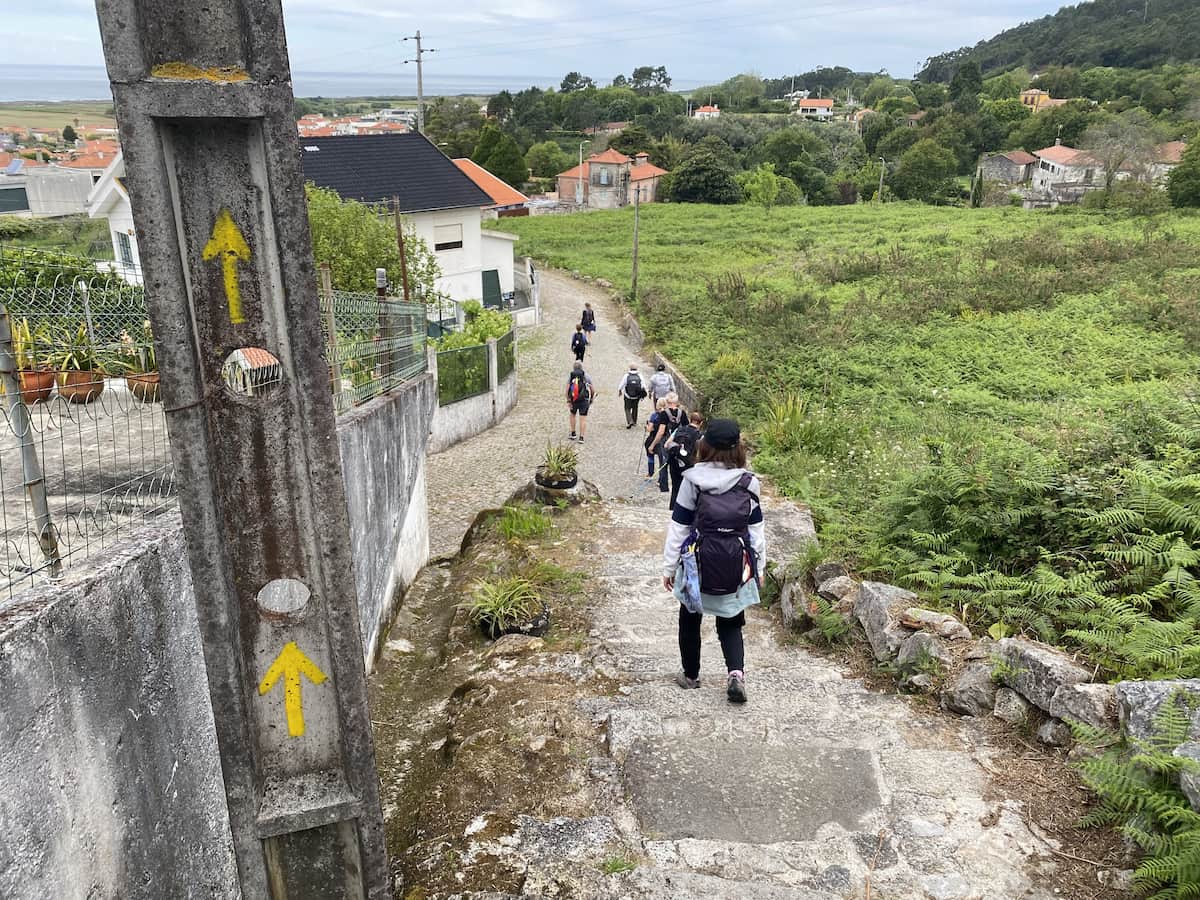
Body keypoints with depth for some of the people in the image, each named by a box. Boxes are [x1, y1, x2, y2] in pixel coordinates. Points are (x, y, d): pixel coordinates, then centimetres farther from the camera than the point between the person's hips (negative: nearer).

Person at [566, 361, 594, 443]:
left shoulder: (570, 376, -1)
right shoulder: (586, 376, -1)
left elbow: (567, 389, -10)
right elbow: (592, 389, 4)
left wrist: (568, 401, -9)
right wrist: (592, 398, 21)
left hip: (573, 400, 1)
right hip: (584, 400, -1)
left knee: (573, 415, 24)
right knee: (583, 419, 2)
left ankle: (573, 434, 27)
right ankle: (581, 437, -3)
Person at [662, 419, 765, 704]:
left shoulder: (693, 480, -8)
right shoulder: (749, 483, -2)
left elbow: (678, 527, -5)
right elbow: (757, 530, 4)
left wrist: (669, 566, 3)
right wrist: (758, 568, 14)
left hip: (699, 564, -2)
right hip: (736, 569, 2)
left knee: (690, 619, 19)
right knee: (730, 623, 16)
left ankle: (691, 675, 30)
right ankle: (736, 672, -5)